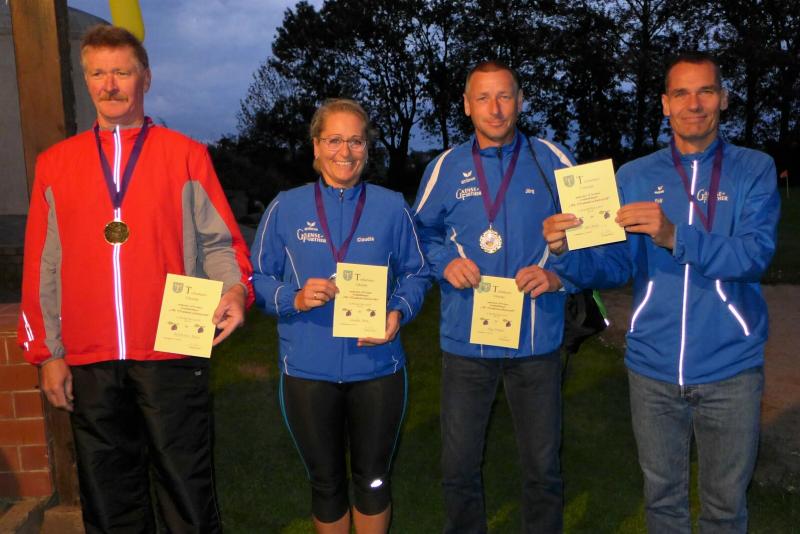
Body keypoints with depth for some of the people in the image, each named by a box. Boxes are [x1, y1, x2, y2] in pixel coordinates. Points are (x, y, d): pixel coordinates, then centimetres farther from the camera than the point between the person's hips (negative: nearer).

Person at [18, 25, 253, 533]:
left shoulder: (186, 155, 3)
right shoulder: (55, 163, 10)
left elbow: (219, 241, 2)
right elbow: (43, 267, 10)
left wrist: (235, 289, -18)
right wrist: (47, 352, 7)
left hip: (172, 354, -2)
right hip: (88, 362, 3)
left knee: (187, 487, 4)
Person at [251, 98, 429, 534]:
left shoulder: (391, 207, 2)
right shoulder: (285, 208, 0)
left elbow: (415, 273, 4)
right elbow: (258, 279, 0)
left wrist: (398, 313, -15)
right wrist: (295, 299, -19)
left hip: (377, 366, 0)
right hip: (308, 368, 0)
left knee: (373, 479, 16)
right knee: (326, 483, 17)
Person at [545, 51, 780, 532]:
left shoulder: (754, 170, -1)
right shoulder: (634, 176, 4)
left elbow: (755, 254, -17)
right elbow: (612, 265, -3)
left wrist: (674, 237, -32)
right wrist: (566, 251, -24)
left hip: (729, 369, -1)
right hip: (653, 367, 2)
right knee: (662, 495, 17)